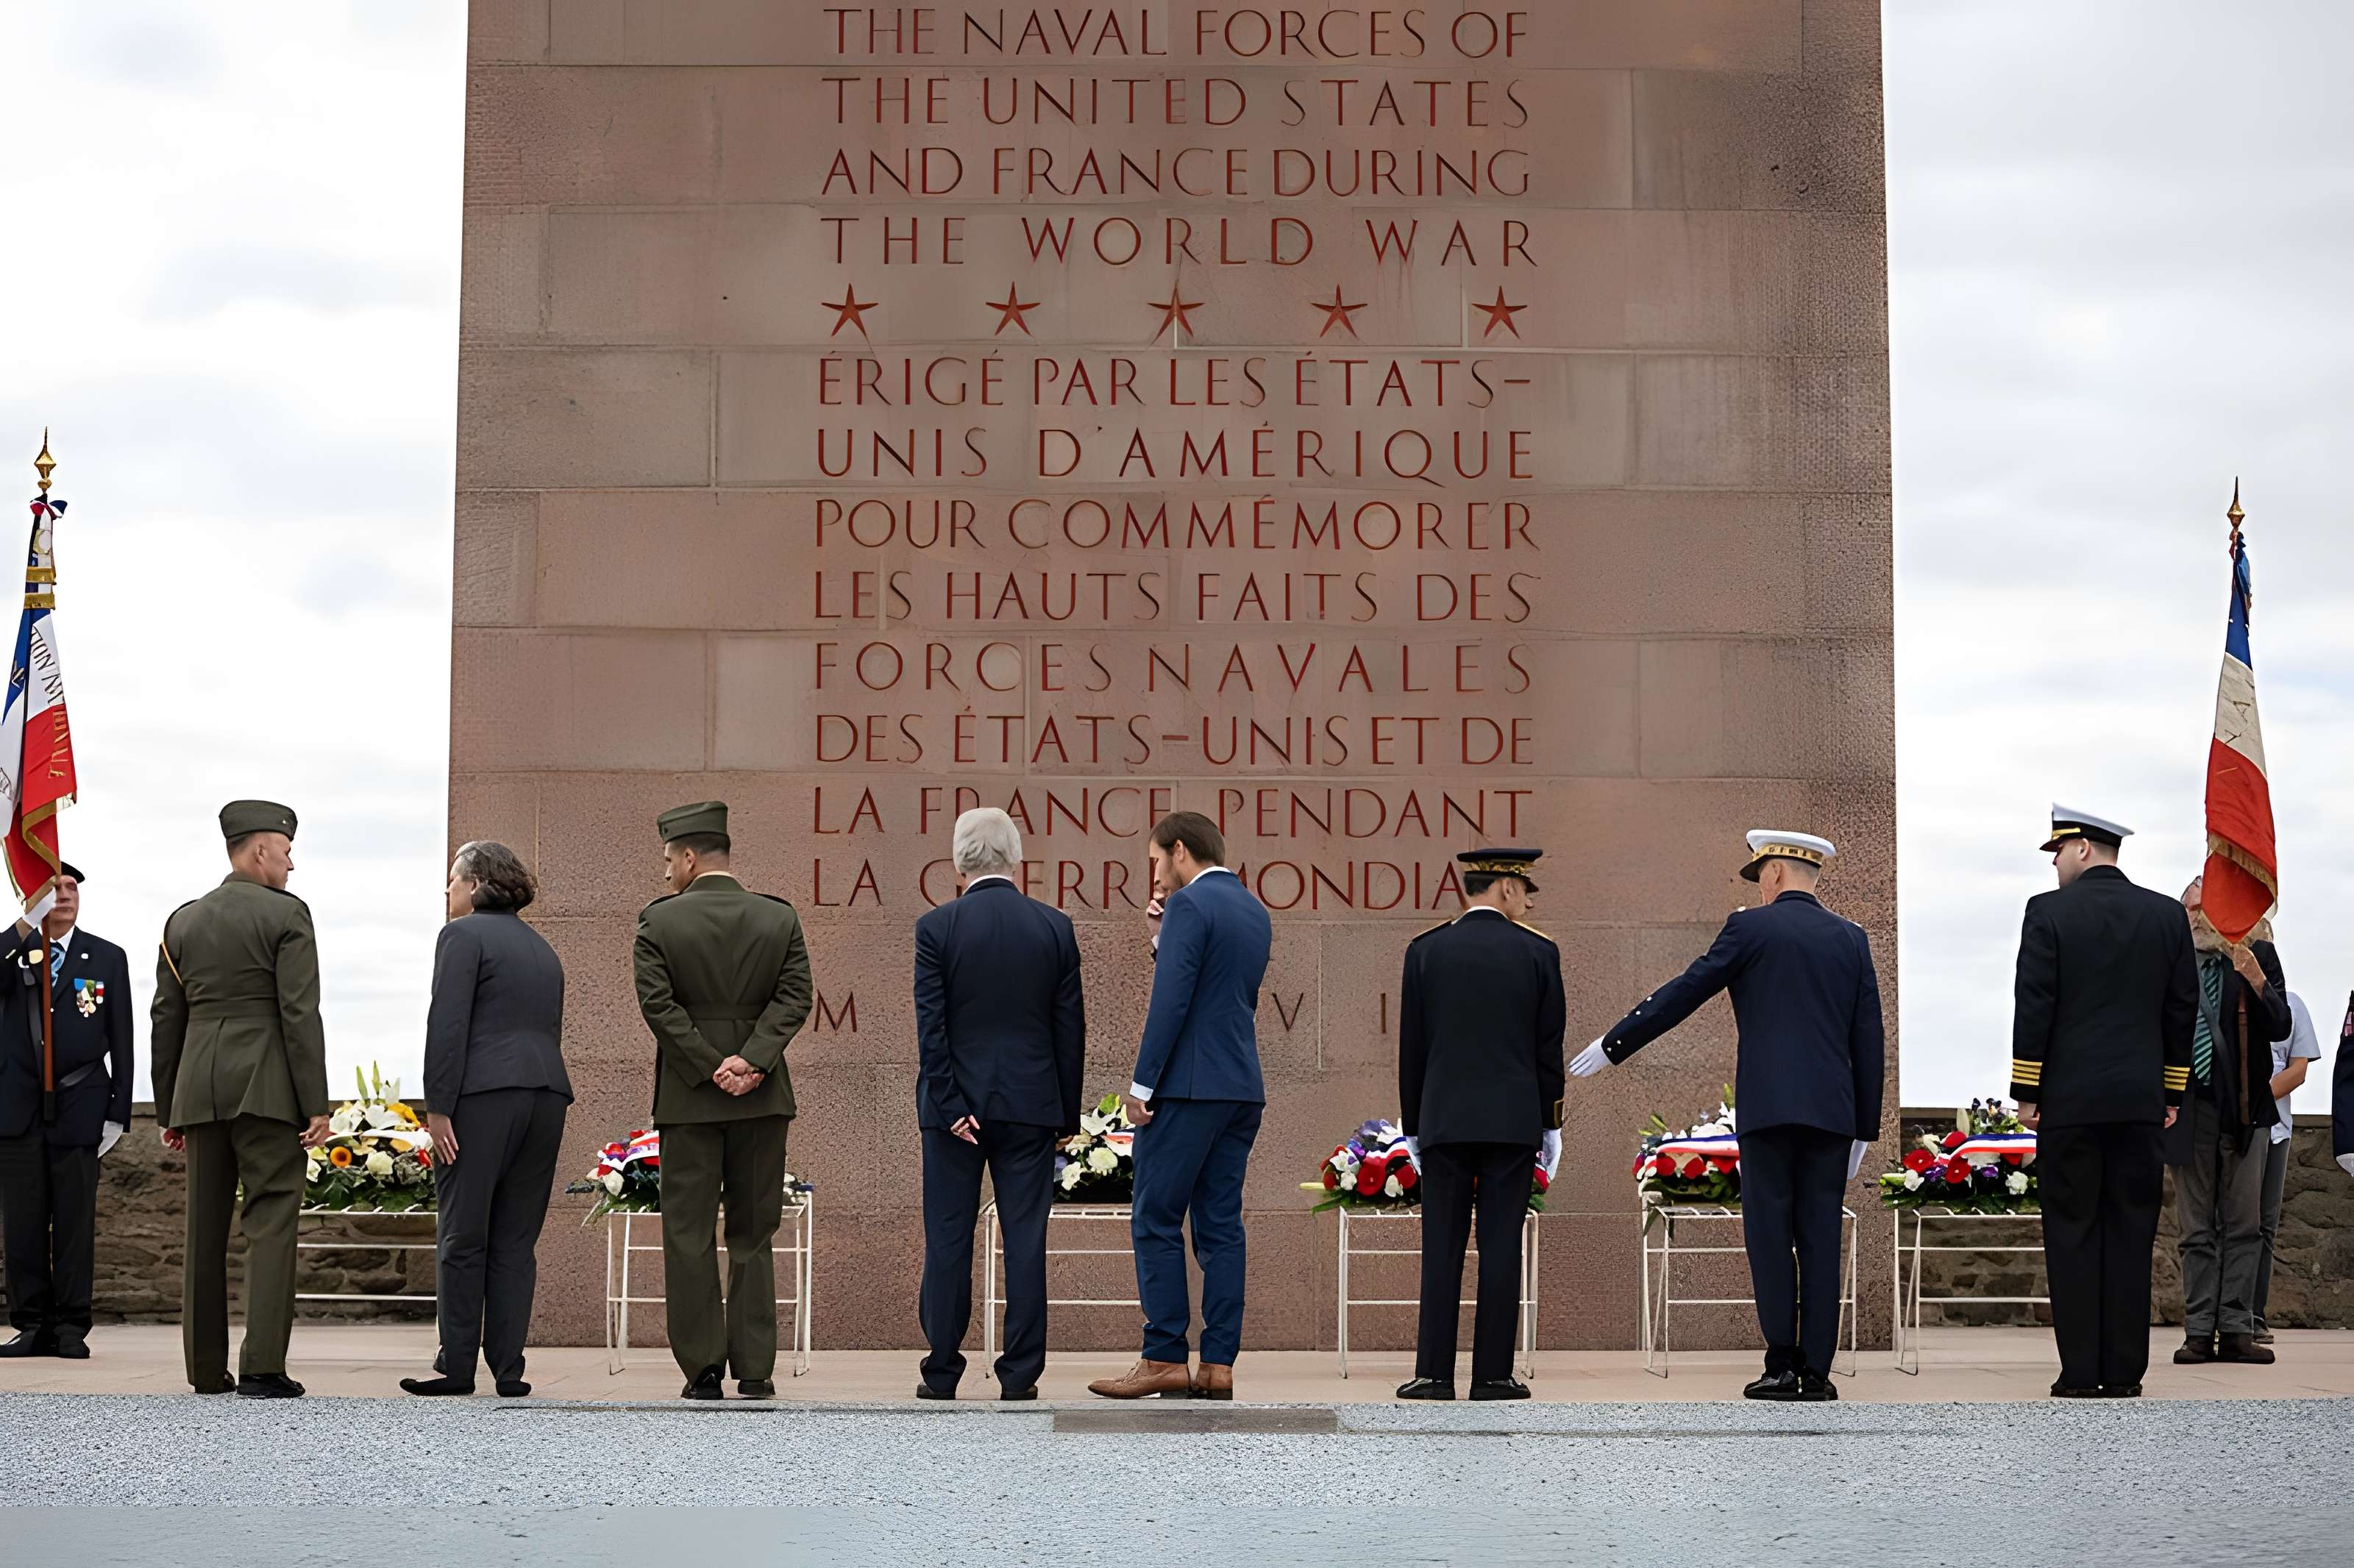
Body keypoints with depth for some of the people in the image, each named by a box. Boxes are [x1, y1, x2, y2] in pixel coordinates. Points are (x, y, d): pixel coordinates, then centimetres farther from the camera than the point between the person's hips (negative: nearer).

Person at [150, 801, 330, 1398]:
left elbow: (165, 1020, 13)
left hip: (200, 1090, 5)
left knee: (205, 1230, 10)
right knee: (271, 1223, -5)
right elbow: (300, 1014, -10)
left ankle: (207, 1369, 12)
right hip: (267, 1089, -5)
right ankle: (263, 1366, -12)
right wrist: (316, 1104, -9)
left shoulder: (183, 921, 13)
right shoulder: (286, 914, -3)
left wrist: (169, 1111, 17)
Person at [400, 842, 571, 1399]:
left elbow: (448, 1025, -11)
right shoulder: (541, 948, 22)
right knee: (516, 1241, 8)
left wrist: (438, 1106, -12)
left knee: (463, 1238, -1)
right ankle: (509, 1369, 5)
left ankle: (457, 1367, 0)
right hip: (546, 1095, 7)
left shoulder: (463, 935, -2)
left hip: (482, 1096, -7)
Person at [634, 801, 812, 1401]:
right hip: (763, 1095, 2)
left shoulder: (659, 921, -5)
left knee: (690, 1235, 4)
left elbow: (657, 1002, -10)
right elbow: (795, 996, -5)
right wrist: (749, 1061, -11)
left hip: (688, 1098, -2)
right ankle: (755, 1370, 7)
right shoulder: (780, 918, 2)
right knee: (753, 1234, 9)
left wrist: (710, 1069, -9)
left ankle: (703, 1370, 2)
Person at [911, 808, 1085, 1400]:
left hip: (956, 1106, -1)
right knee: (1025, 1240, 4)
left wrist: (950, 1107, -6)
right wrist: (1068, 1112, 9)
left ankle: (943, 1374, 8)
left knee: (948, 1240, 5)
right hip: (1031, 1105, 1)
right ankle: (1019, 1376, 4)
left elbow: (930, 1027, -9)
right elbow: (1070, 1028, 2)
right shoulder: (1055, 927, 0)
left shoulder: (936, 927, -6)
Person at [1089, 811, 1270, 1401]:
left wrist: (1142, 1084, -13)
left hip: (1187, 1087, -8)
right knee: (1220, 1226, 7)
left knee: (1156, 1223, -3)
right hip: (1243, 1089, 8)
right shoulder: (1255, 911, 17)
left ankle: (1165, 1359, -4)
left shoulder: (1191, 905, -10)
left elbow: (1171, 1001, -17)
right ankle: (1218, 1364, 4)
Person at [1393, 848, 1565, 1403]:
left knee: (1442, 1247, 3)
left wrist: (1413, 1127, 12)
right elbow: (1549, 1049, 1)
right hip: (1513, 1121, -1)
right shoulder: (1538, 952, -1)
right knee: (1501, 1247, 1)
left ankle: (1434, 1373, 0)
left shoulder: (1425, 951, 3)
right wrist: (1551, 1125, 9)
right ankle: (1493, 1373, 1)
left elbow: (1412, 1046, 5)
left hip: (1443, 1121, 1)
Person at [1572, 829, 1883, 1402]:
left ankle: (1782, 1364, -5)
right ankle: (1816, 1371, 2)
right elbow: (1869, 1039, 10)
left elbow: (1681, 994, 0)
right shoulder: (1852, 938, 12)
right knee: (1820, 1239, 4)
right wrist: (1864, 1129, 14)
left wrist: (1611, 1046, 9)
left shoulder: (1752, 928, 0)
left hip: (1769, 1107, -4)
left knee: (1769, 1233, 0)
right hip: (1832, 1113, 4)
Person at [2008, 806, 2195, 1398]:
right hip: (2140, 1102, 3)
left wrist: (2026, 1093, -1)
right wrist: (2171, 1092, 16)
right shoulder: (2166, 915, 7)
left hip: (2069, 1100, -3)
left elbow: (2033, 1008, -7)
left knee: (2073, 1233, 1)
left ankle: (2081, 1373, -1)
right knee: (2130, 1233, 6)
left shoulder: (2049, 912, -6)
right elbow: (2182, 1010, 9)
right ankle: (2124, 1372, 6)